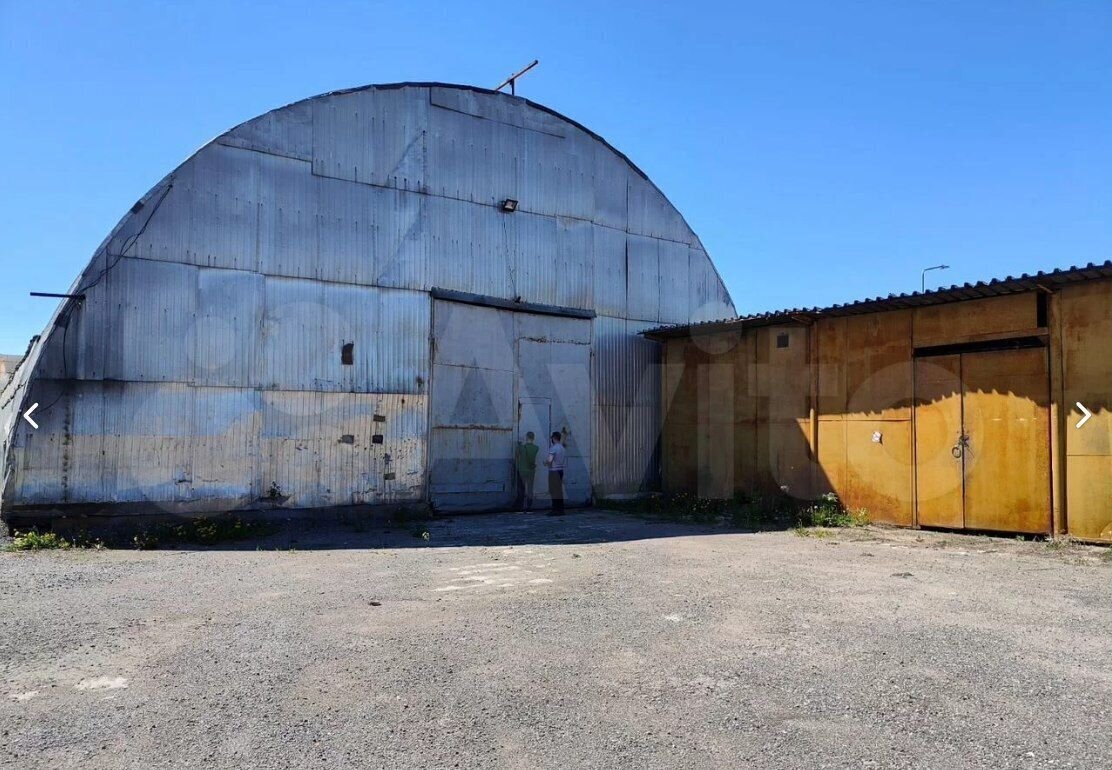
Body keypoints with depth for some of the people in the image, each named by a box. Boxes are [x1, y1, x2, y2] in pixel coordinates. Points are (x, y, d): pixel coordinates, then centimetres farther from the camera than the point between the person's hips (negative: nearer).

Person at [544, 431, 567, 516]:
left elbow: (549, 460, -24)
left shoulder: (553, 448, -13)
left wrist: (545, 462, -3)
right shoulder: (562, 448, 13)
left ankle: (556, 510, -6)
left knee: (554, 491, -6)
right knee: (559, 491, 12)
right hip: (560, 470, 8)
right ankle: (560, 509, 15)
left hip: (554, 471, -8)